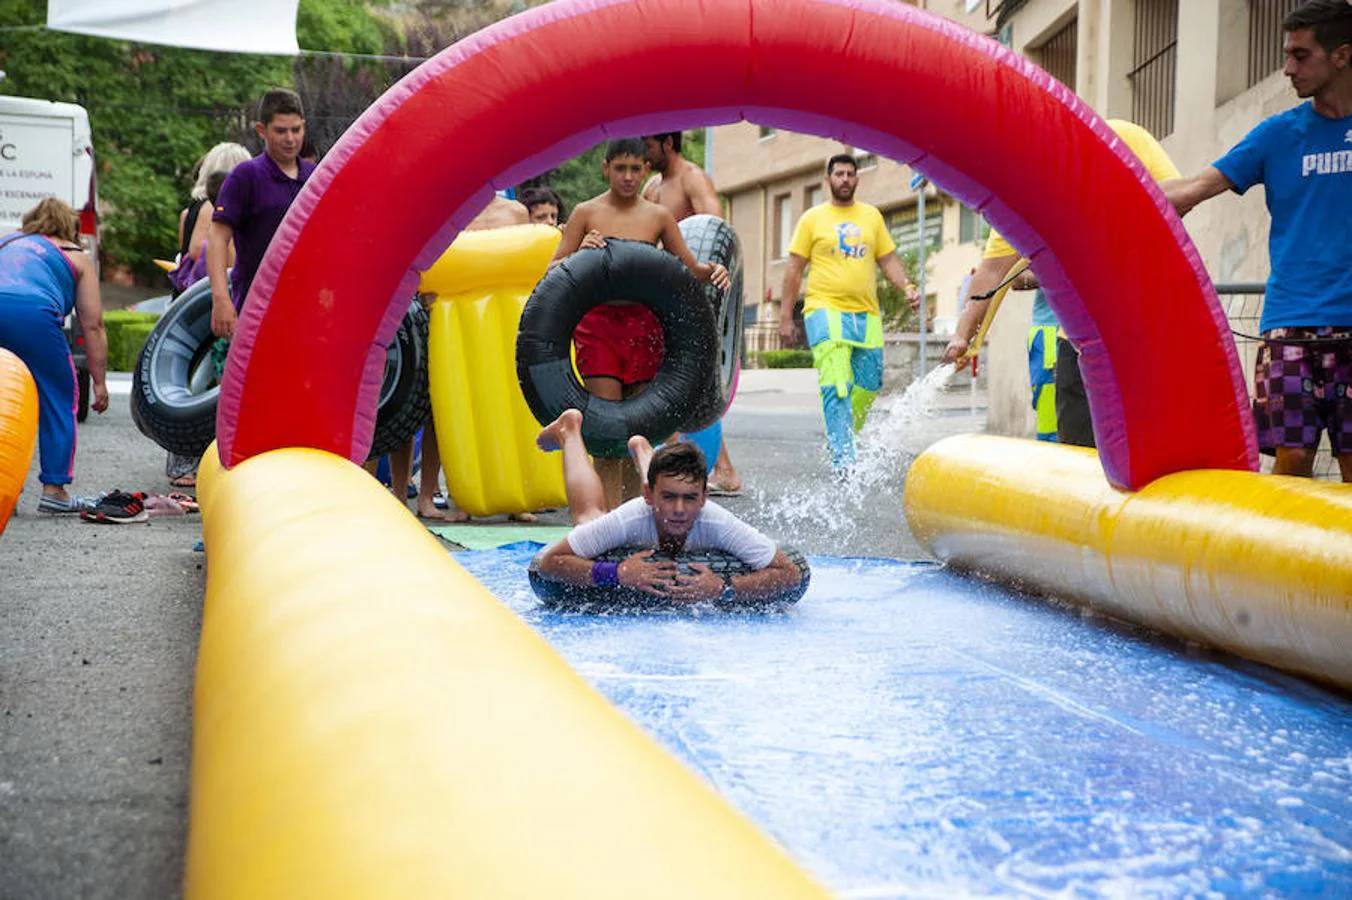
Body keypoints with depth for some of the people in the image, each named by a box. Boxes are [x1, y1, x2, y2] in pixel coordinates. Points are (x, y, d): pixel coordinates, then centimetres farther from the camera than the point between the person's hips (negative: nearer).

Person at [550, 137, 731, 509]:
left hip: (643, 325, 2)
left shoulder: (658, 216, 9)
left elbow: (690, 267, 15)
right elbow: (554, 272, 3)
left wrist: (713, 271, -7)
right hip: (597, 323, -2)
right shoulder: (587, 213, 4)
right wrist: (581, 253, -17)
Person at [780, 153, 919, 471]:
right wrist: (786, 317, 0)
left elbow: (888, 260, 18)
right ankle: (842, 460, -18)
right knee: (836, 386, -15)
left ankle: (841, 439, 28)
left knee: (868, 387, 5)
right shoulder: (812, 218, 6)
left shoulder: (872, 216, 15)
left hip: (867, 314, 4)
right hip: (826, 311, -4)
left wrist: (906, 286, -2)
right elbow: (794, 269, 5)